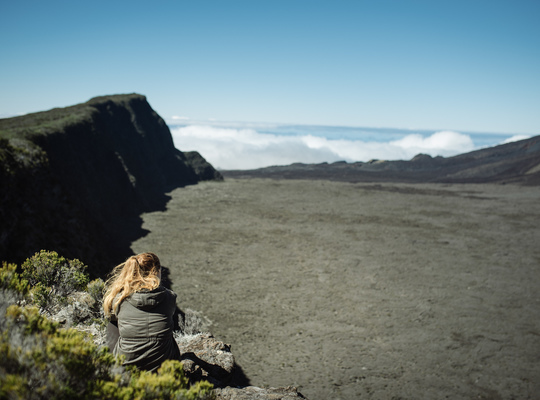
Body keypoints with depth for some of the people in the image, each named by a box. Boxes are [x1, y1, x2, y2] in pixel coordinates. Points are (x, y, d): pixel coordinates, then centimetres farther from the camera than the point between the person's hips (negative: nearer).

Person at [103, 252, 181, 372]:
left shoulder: (120, 298, -11)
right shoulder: (169, 297, -10)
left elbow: (111, 315, 11)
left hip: (126, 365, 0)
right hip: (162, 366, 1)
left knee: (112, 326, 27)